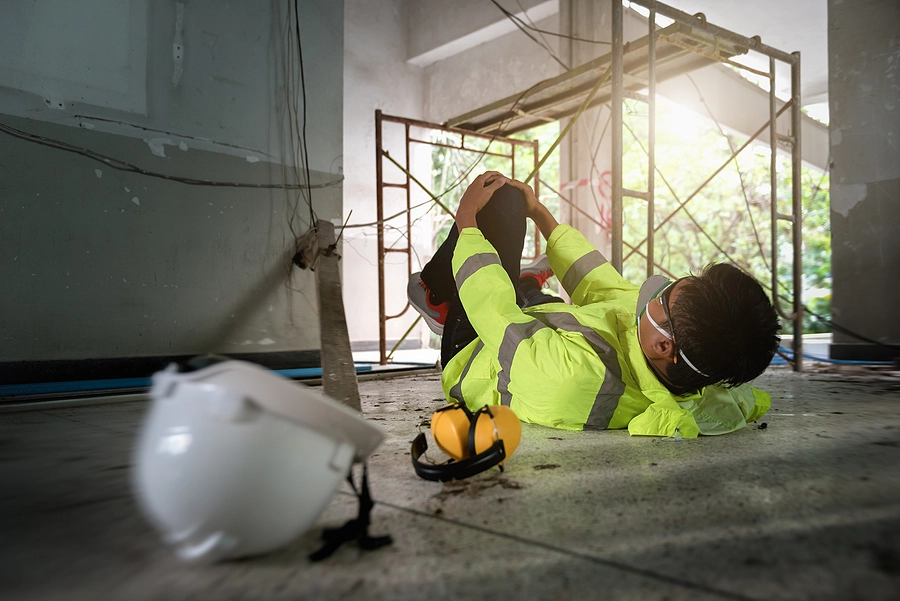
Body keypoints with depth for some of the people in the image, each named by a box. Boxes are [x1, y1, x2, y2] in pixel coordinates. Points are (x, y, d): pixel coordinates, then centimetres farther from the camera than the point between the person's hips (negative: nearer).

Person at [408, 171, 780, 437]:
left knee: (502, 196, 0)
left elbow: (493, 310, -32)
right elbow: (602, 287, -12)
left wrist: (467, 220, -15)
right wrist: (539, 213, 0)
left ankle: (438, 294, 27)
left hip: (470, 363, -5)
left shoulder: (574, 379, -50)